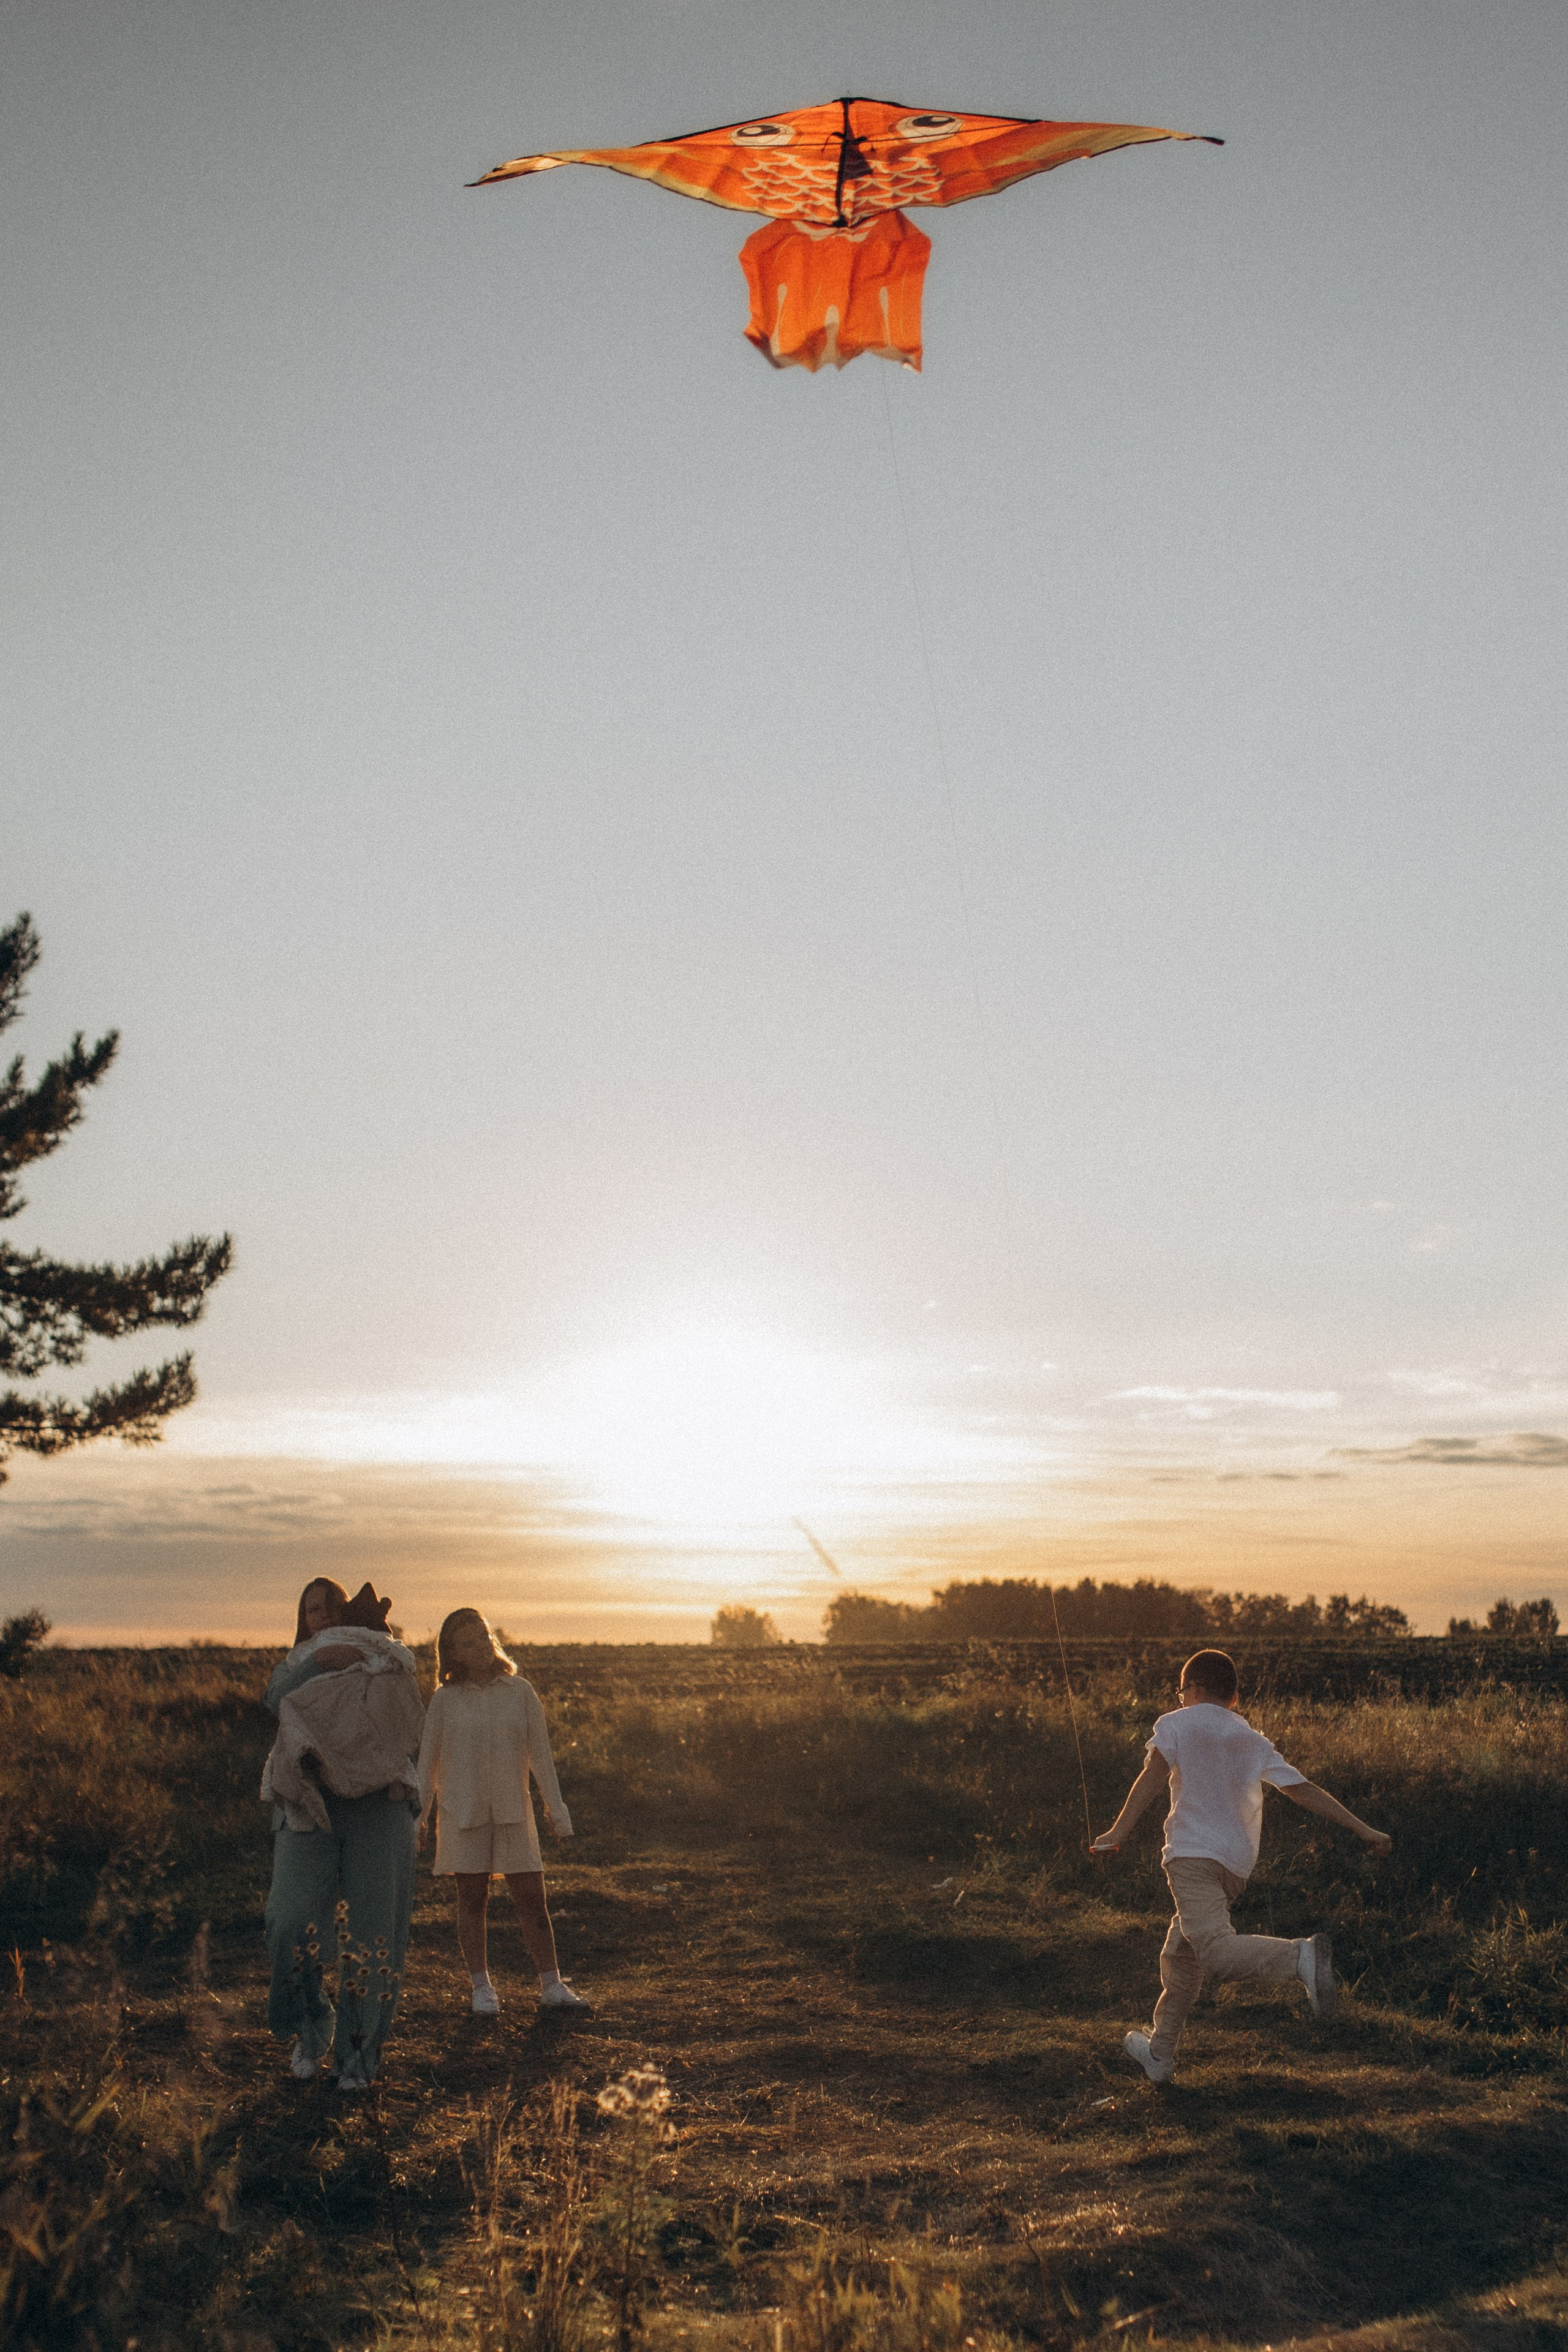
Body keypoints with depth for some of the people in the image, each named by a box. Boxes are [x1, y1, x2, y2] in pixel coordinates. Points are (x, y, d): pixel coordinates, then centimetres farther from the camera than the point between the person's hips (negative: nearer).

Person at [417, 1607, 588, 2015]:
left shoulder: (520, 1692, 3)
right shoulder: (446, 1699, 0)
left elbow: (540, 1754, 6)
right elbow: (428, 1762, 6)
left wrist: (556, 1809, 5)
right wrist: (418, 1816, 4)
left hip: (513, 1811, 1)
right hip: (462, 1811, -1)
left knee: (531, 1898, 0)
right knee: (472, 1898, 4)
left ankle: (552, 1985, 8)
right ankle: (482, 1988, 15)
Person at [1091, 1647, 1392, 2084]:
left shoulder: (1177, 1723, 7)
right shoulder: (1255, 1743, 21)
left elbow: (1154, 1773, -10)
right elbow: (1304, 1790, 15)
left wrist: (1121, 1829, -18)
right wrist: (1363, 1829, 16)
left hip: (1194, 1853, -7)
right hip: (1238, 1864, 7)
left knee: (1214, 1949, -24)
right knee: (1180, 1958, 21)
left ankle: (1301, 1956, -45)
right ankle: (1160, 2054, 30)